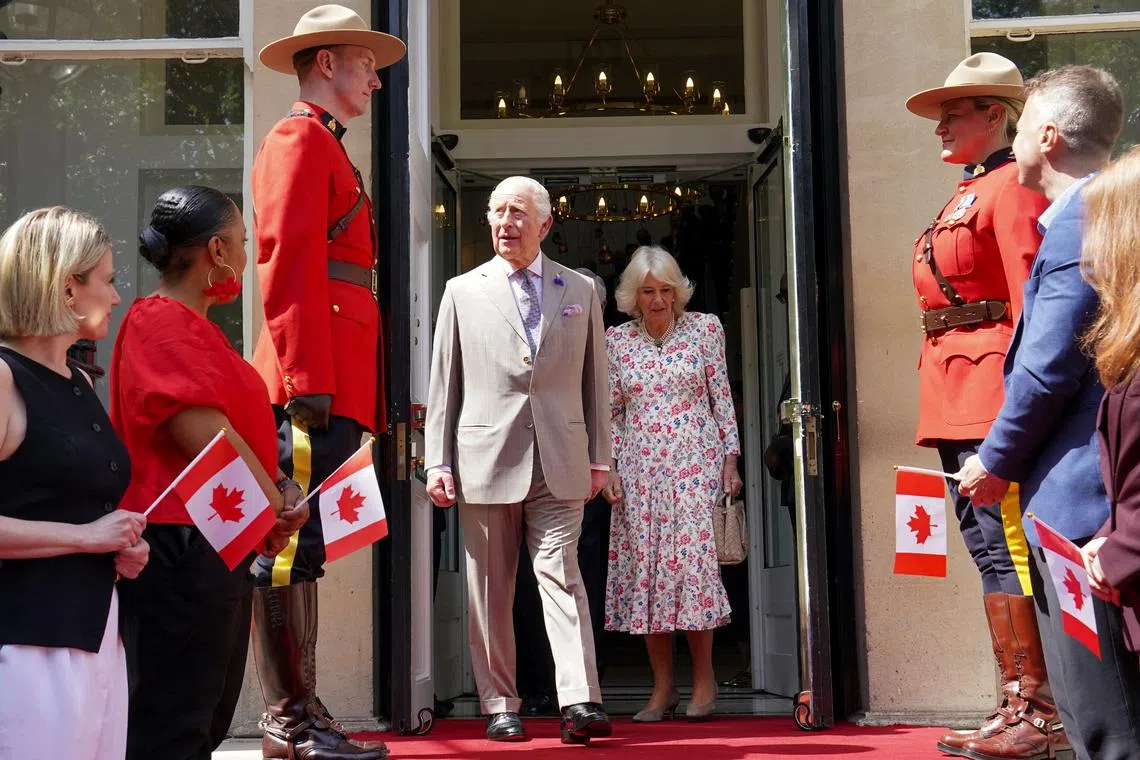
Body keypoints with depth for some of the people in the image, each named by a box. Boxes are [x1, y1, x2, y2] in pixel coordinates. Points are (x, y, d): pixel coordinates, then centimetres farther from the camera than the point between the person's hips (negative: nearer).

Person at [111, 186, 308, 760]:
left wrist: (277, 493, 3)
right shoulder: (164, 323, -14)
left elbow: (236, 428, 20)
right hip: (184, 547, -11)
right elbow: (206, 438, -23)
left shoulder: (191, 325, 17)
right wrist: (276, 505, -9)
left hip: (221, 550, 11)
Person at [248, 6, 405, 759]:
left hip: (336, 382, 10)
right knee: (293, 544, -7)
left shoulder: (328, 149, 26)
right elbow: (287, 263, -13)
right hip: (317, 381, -10)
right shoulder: (300, 138, -2)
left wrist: (342, 388, 17)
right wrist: (307, 379, -20)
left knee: (301, 548, 10)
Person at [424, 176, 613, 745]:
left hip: (560, 463, 0)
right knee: (489, 591, 6)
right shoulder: (463, 291, 8)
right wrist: (438, 463, 1)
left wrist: (599, 457, 8)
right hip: (485, 459, 1)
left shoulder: (580, 291, 11)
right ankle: (500, 707, 15)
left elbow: (594, 379, 12)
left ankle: (580, 703, -10)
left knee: (562, 576, -8)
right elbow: (443, 384, 7)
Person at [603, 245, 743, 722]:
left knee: (692, 557, -10)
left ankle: (704, 678, 4)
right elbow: (612, 411, 10)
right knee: (644, 565, 0)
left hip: (694, 462, -2)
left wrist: (729, 459, 0)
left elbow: (722, 398, 5)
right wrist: (608, 467, 1)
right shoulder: (616, 340, 8)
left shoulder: (704, 328, 5)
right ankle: (663, 686, 9)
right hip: (639, 468, 2)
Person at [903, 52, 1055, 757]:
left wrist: (1013, 407, -22)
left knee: (1005, 545, -8)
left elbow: (1031, 300, -15)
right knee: (989, 547, 11)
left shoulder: (1012, 184, -7)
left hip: (992, 389, -10)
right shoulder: (964, 195, 21)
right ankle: (1017, 701, 18)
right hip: (954, 399, 10)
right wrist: (947, 406, 18)